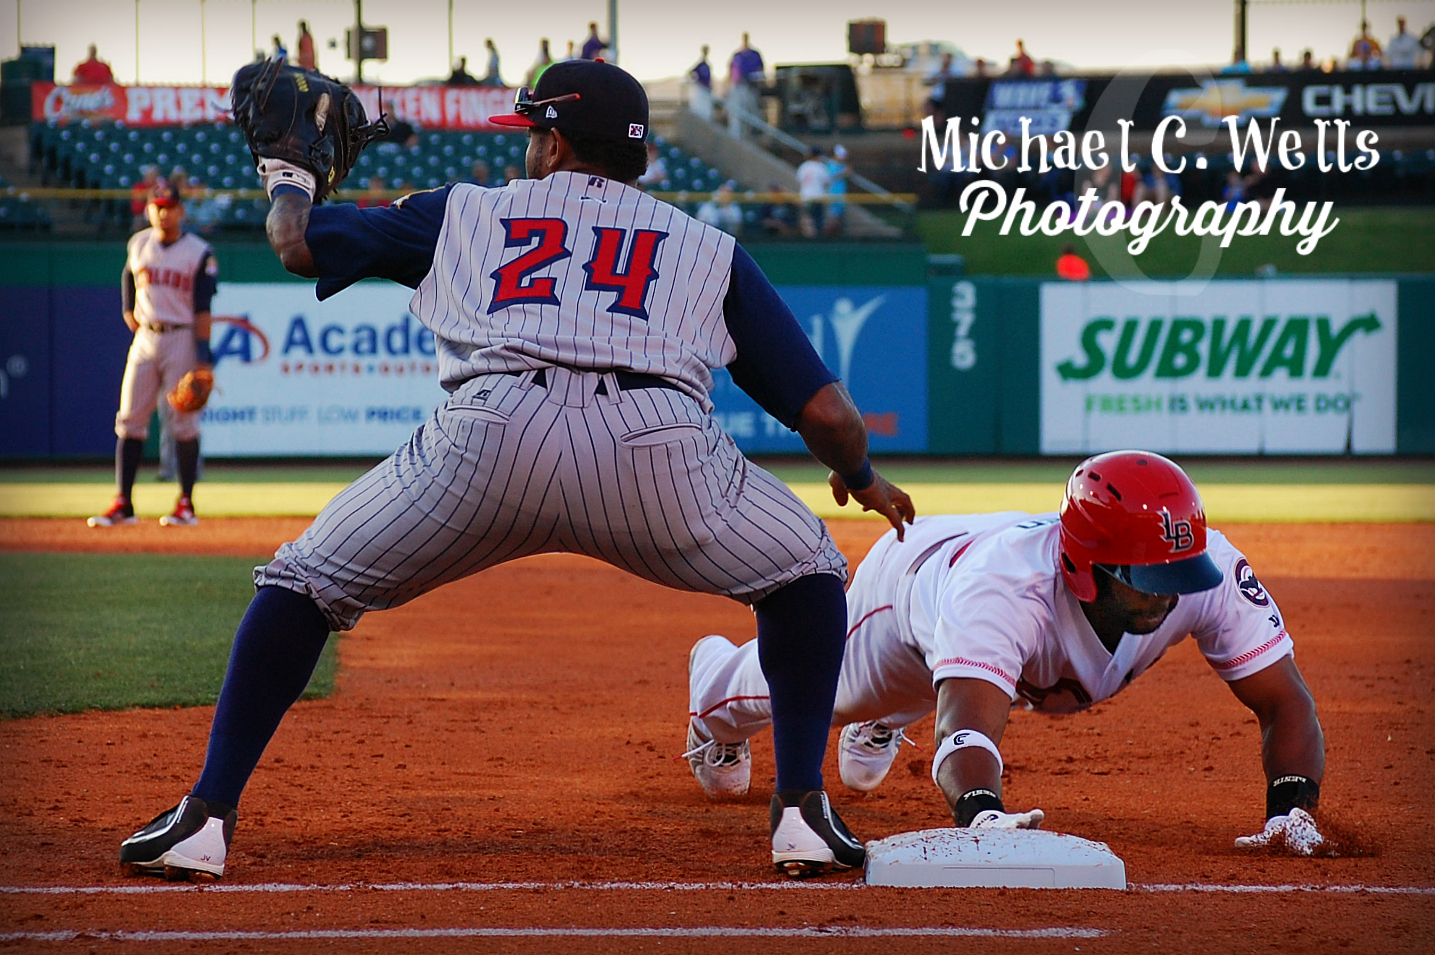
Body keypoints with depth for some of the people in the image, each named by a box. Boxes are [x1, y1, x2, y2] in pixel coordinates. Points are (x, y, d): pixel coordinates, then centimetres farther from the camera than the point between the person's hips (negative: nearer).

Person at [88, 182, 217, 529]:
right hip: (145, 339, 4)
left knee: (183, 423, -4)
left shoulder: (199, 253, -4)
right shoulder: (138, 245, 9)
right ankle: (123, 504, 1)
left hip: (183, 340, -4)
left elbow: (203, 307, -7)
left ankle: (186, 504, 2)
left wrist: (203, 352, -14)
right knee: (130, 420, -1)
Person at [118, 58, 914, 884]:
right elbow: (828, 412, 24)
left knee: (306, 579, 21)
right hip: (658, 444, 0)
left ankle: (207, 817, 10)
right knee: (805, 573, 26)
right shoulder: (711, 250, 30)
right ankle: (803, 812, 12)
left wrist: (288, 177, 63)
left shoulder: (466, 213, 30)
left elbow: (297, 242, 39)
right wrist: (864, 480, 47)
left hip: (492, 437, 0)